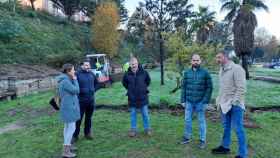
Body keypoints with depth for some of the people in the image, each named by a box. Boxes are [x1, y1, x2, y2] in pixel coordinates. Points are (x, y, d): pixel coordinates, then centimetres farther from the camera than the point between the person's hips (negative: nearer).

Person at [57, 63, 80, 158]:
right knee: (71, 128, -5)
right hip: (69, 107, -10)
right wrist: (75, 80, -9)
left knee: (67, 126, 18)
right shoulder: (65, 81, -23)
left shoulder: (64, 80, 9)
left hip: (67, 106, 10)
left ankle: (67, 145, 30)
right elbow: (76, 90, -18)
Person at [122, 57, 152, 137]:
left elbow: (148, 80, 12)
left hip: (143, 97, 0)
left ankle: (147, 129, 23)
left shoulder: (143, 72, -8)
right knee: (133, 114, 11)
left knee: (145, 114, 9)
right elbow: (124, 83, 14)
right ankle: (133, 129, 22)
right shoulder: (127, 74, -6)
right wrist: (130, 89, 7)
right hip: (132, 98, 1)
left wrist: (144, 88, 8)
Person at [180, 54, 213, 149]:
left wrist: (206, 101, -12)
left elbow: (209, 87, -5)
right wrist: (183, 100, 1)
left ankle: (203, 140, 21)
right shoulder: (186, 73, 3)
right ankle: (187, 137, 28)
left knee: (201, 121, 8)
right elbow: (183, 87, 5)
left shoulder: (205, 73, -5)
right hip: (189, 102, 3)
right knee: (187, 120, 12)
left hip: (200, 102, -3)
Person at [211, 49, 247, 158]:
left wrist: (233, 102, -20)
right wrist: (219, 100, 12)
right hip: (225, 104, 8)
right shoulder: (222, 70, 11)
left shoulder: (237, 69, -15)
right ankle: (225, 147, 35)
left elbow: (241, 88, -18)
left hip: (234, 105, -8)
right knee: (226, 127, 19)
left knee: (238, 129, 1)